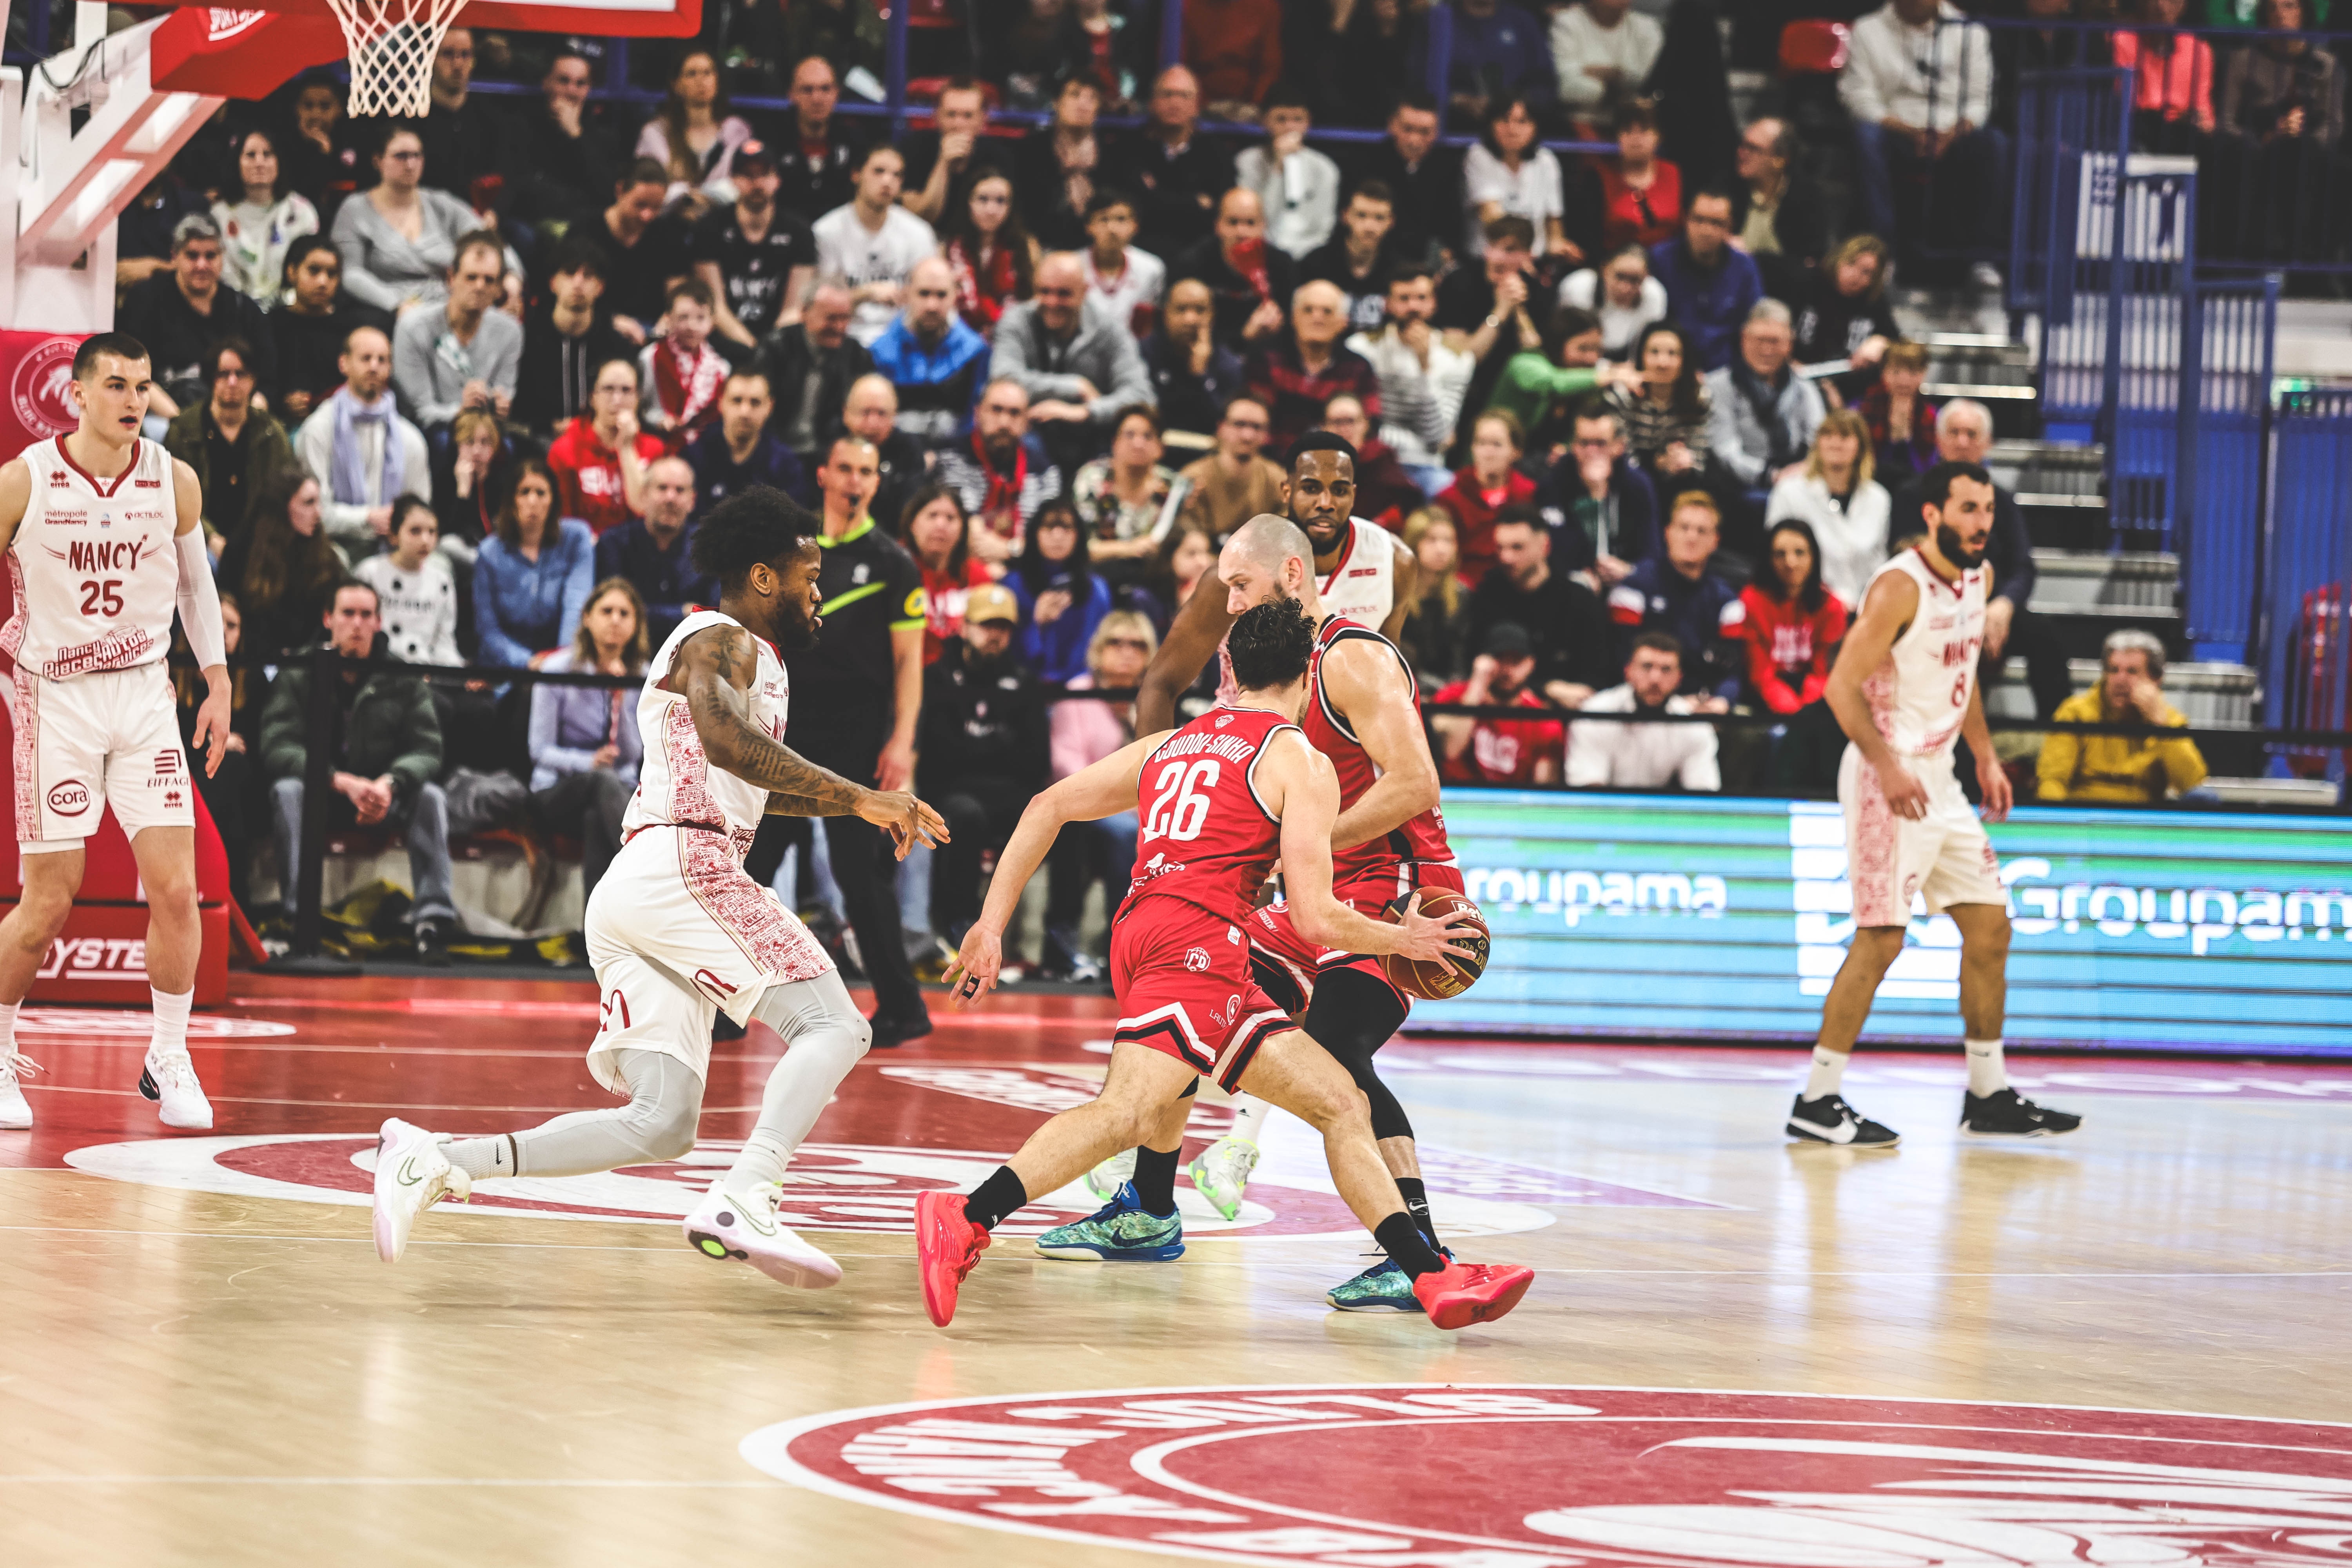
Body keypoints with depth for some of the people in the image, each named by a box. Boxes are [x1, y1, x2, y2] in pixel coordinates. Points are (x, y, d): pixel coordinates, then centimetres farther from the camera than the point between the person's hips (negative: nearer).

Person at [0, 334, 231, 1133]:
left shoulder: (174, 482, 1)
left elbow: (195, 581, 15)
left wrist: (218, 680, 10)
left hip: (146, 694, 3)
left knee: (175, 889, -7)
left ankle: (168, 1059, 9)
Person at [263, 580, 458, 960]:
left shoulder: (401, 680, 2)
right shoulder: (298, 678, -3)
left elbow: (427, 750, -7)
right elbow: (277, 749, -16)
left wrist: (390, 783, -30)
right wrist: (345, 782, -29)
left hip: (385, 798, 1)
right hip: (320, 795, -1)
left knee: (431, 796, -26)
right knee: (287, 790, -32)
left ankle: (433, 922, -30)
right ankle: (297, 916, -38)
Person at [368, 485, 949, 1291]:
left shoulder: (743, 651, 31)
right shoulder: (723, 641, -1)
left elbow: (745, 783, 45)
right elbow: (724, 740, -23)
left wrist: (857, 807, 35)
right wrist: (855, 798, -22)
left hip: (628, 892, 10)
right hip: (683, 868, -10)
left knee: (660, 1124, 2)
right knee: (832, 1027, -14)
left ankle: (436, 1163, -5)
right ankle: (742, 1202, -32)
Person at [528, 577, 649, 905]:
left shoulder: (640, 675, 8)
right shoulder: (559, 669, 0)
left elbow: (633, 753, -1)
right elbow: (540, 751, -4)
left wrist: (621, 699, -15)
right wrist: (588, 763, -22)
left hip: (620, 790, 3)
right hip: (558, 792, -3)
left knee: (597, 819, -37)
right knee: (604, 781, -40)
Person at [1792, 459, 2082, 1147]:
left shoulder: (1978, 578, 9)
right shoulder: (1900, 587, -18)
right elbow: (1843, 686, -21)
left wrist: (1986, 757, 19)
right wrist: (1888, 768, -28)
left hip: (1937, 779, 9)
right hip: (1889, 779, -9)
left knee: (1989, 927, 10)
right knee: (1881, 939, -11)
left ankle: (1988, 1096, 18)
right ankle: (1817, 1102, -4)